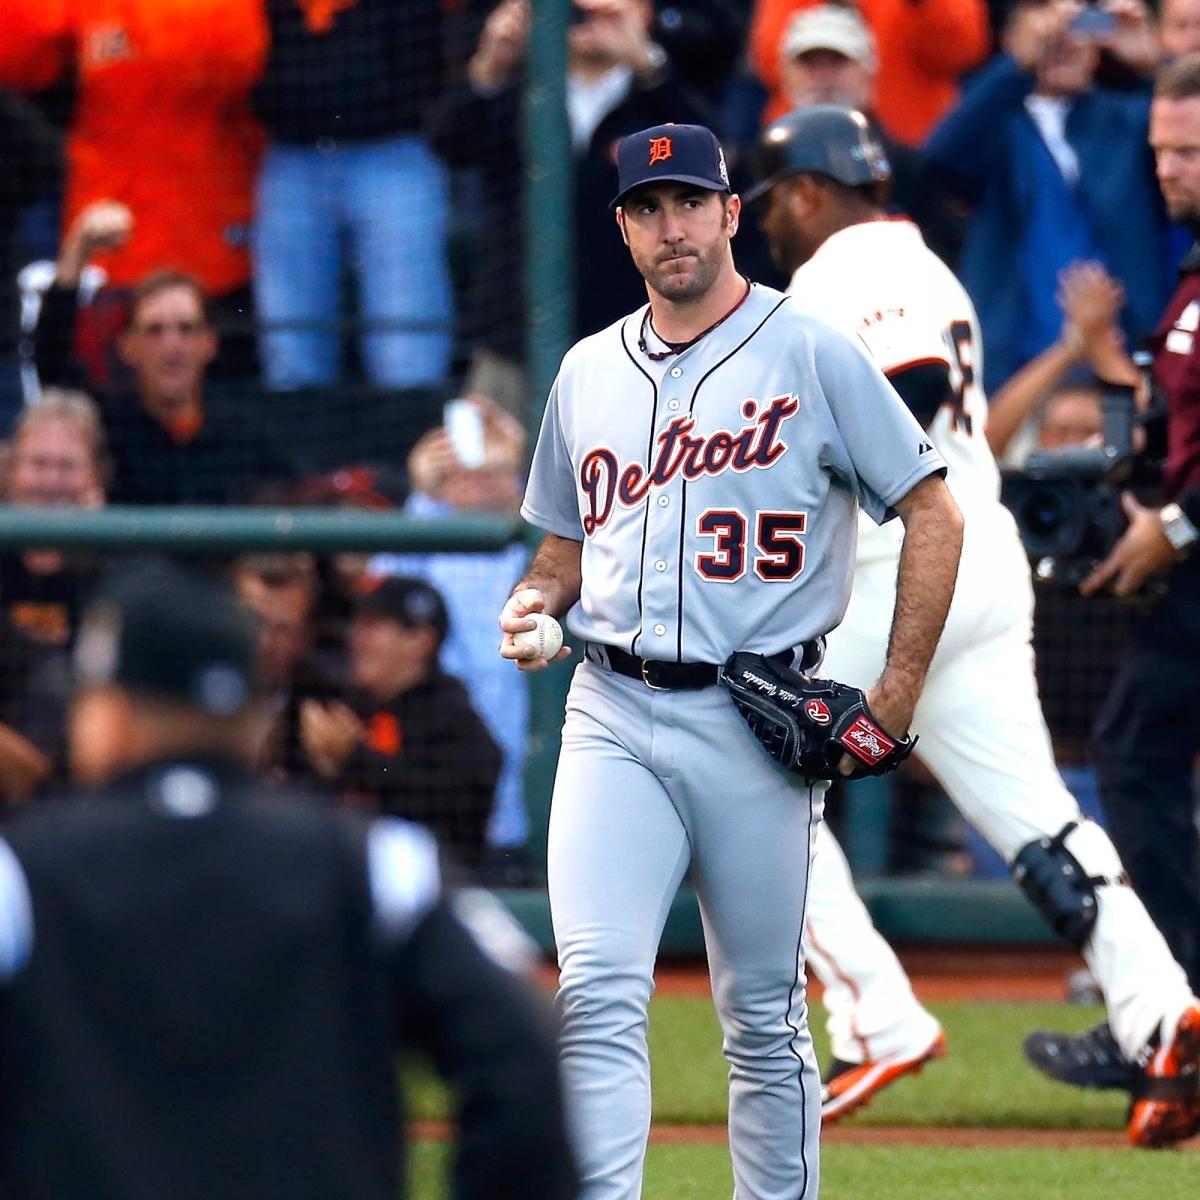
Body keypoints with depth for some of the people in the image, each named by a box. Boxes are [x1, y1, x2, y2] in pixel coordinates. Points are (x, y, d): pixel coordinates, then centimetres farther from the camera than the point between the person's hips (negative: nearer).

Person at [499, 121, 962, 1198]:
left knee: (764, 1018, 4)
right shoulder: (588, 372, 14)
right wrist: (533, 606, 2)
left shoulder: (812, 356, 0)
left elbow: (933, 515, -1)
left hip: (758, 724, -3)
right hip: (613, 718, 3)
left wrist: (899, 694, -8)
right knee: (597, 993, -12)